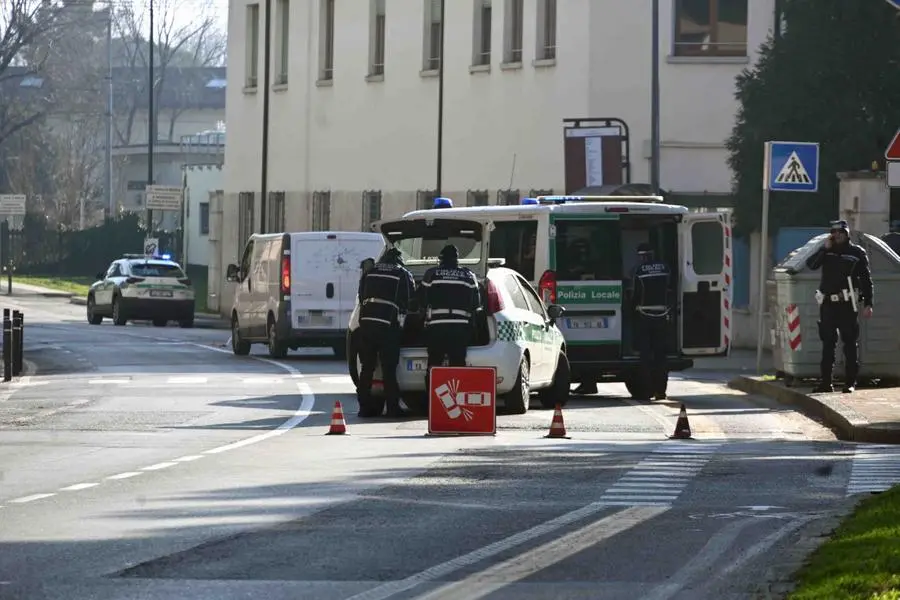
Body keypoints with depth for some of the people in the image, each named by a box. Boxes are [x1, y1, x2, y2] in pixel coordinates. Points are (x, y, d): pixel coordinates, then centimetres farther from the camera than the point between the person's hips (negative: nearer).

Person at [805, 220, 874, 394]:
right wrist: (825, 249, -10)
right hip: (828, 303, 4)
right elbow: (811, 264, -2)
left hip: (847, 304, -4)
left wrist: (868, 304, -6)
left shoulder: (857, 252, 2)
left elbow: (866, 280, 1)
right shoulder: (827, 251, 12)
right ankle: (826, 382, 10)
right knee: (827, 343, 6)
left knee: (850, 343, -2)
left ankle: (850, 382, 0)